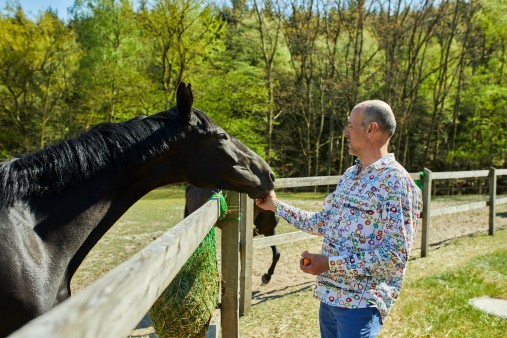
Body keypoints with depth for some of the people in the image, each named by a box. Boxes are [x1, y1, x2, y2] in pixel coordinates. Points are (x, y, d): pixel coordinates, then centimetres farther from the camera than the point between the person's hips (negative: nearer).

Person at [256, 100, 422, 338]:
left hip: (361, 302, -8)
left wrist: (330, 263, -22)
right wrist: (276, 206, 17)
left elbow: (396, 255, -21)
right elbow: (323, 223, 16)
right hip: (329, 295, 8)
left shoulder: (395, 182, -16)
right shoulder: (349, 175, 9)